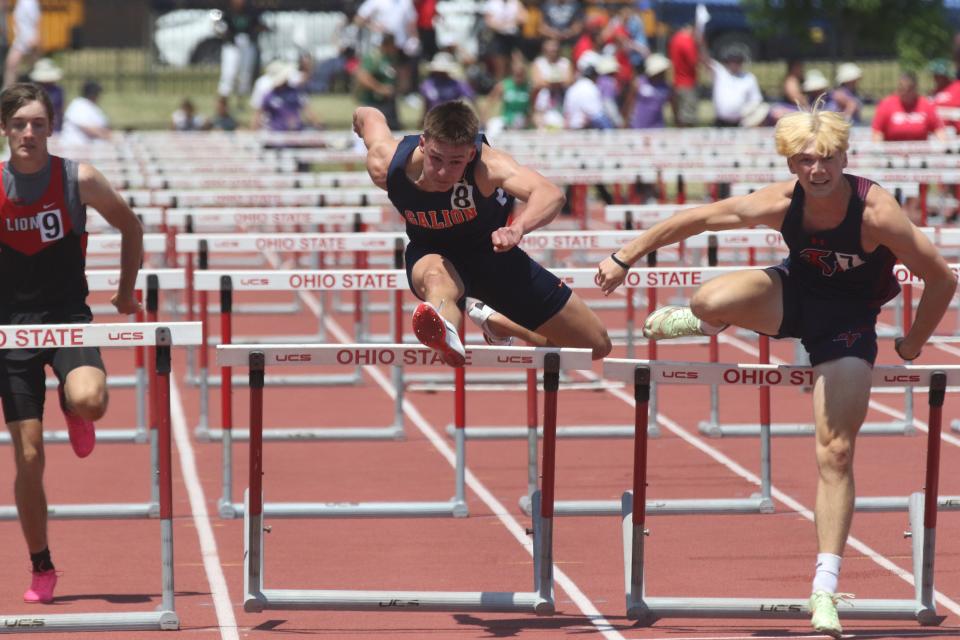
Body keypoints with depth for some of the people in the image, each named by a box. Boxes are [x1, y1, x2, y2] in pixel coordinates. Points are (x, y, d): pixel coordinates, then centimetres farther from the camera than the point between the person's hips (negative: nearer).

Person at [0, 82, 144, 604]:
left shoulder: (78, 179, -7)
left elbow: (130, 227, 8)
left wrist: (126, 292, 10)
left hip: (69, 319, -1)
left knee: (89, 401, -32)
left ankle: (73, 407, 9)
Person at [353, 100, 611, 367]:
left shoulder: (486, 164, -39)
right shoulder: (385, 167, -28)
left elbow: (551, 194, -58)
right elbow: (368, 116, -4)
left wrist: (517, 229, -79)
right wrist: (362, 118, 22)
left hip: (490, 250, 1)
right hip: (432, 252, 0)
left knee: (596, 345, 4)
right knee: (437, 277, -43)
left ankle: (493, 321, 24)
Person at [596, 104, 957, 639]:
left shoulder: (877, 213, -30)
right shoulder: (779, 204, -23)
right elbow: (696, 219, -10)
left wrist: (913, 343, -6)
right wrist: (625, 258, -6)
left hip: (849, 319, -2)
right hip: (795, 292, 2)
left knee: (837, 452, -7)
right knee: (712, 300, -30)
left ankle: (825, 589, 0)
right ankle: (699, 323, 12)